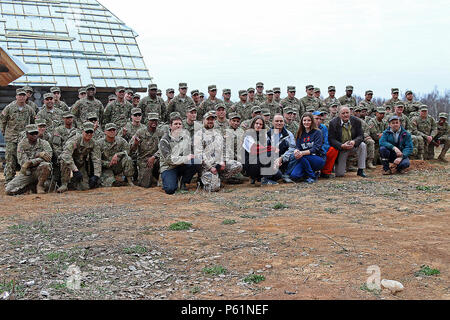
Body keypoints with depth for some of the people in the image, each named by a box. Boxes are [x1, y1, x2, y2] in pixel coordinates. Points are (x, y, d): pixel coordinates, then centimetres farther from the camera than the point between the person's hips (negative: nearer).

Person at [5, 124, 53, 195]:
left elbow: (48, 157, -15)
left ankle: (40, 185, -10)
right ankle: (29, 186, 14)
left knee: (46, 165, -37)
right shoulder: (22, 145, 3)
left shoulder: (44, 143, 2)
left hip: (39, 171, -2)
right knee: (8, 190, -16)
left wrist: (29, 162, -20)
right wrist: (40, 155, -18)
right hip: (26, 173, 2)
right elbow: (22, 162, -9)